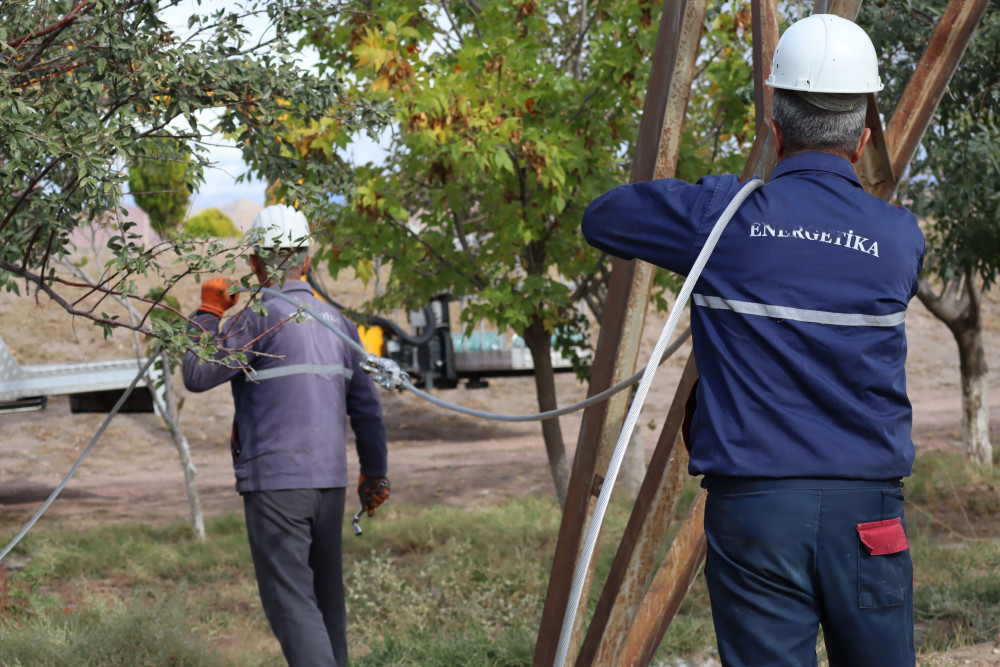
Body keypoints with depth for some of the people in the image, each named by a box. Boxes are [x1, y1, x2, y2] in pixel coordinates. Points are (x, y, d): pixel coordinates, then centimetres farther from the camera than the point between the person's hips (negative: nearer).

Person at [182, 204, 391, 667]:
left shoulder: (260, 317, -12)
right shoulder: (335, 321, 9)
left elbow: (197, 376, -7)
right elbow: (367, 407, 13)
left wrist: (207, 313, 5)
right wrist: (375, 472, 25)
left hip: (274, 482, -7)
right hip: (330, 479, 7)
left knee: (291, 599, -10)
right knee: (325, 595, 18)